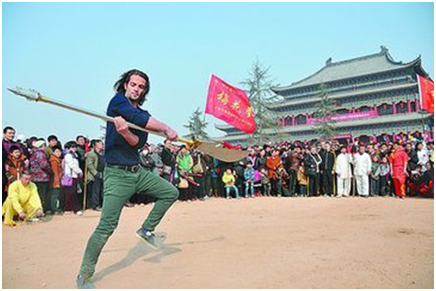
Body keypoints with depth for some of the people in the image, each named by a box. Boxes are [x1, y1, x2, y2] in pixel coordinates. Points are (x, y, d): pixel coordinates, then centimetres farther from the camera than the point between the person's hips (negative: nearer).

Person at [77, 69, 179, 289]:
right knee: (107, 226, -8)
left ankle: (147, 230, 20)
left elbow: (138, 143, -5)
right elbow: (140, 120, -20)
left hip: (138, 171, 7)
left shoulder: (143, 114, 11)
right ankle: (84, 275, 7)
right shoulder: (118, 101, -4)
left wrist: (124, 131, -26)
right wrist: (167, 129, -10)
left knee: (171, 193, 9)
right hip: (117, 174, -7)